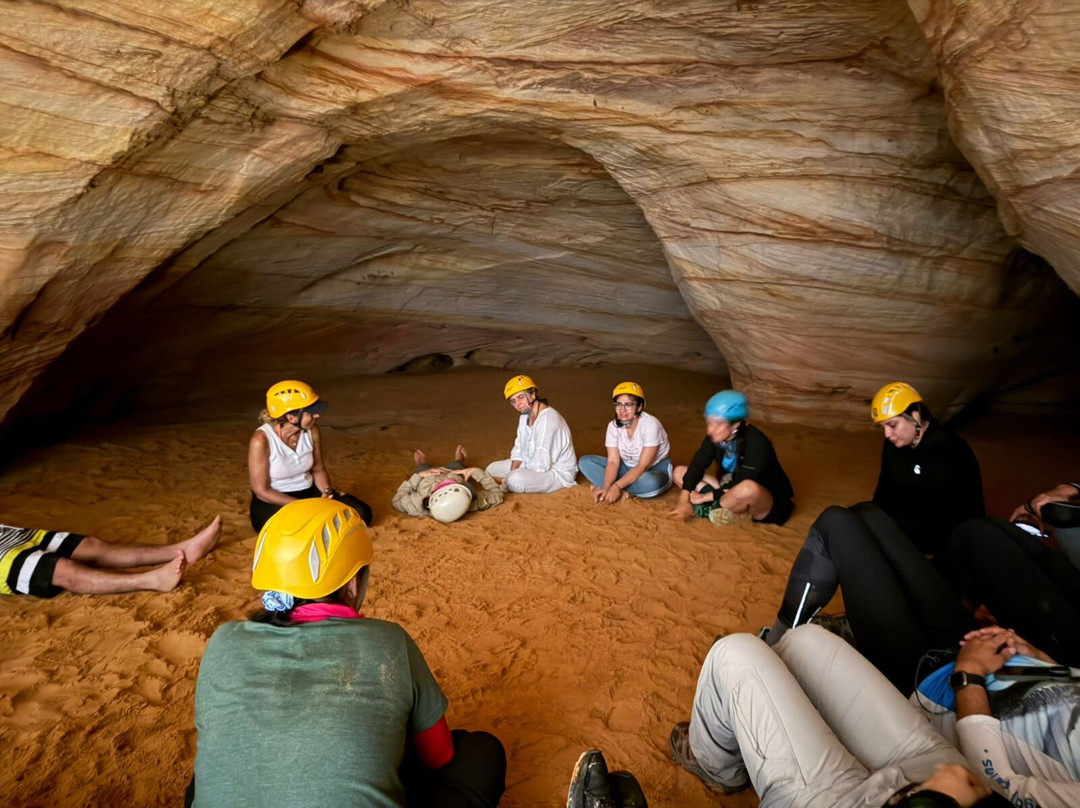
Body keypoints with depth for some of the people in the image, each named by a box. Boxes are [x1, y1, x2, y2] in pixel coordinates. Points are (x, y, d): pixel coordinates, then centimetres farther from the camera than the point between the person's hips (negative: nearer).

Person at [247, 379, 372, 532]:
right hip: (273, 502, -4)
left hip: (309, 493, 5)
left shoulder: (312, 431, -8)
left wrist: (327, 492, -14)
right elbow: (261, 491, -18)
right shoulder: (261, 440, -23)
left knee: (362, 513, -11)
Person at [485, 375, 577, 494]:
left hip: (558, 473, -10)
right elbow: (519, 449, 10)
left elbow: (542, 464, -29)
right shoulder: (525, 416, 3)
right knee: (492, 469, 11)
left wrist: (512, 479, -18)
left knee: (516, 481, -35)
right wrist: (512, 473, -7)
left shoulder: (548, 419, -28)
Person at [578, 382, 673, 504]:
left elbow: (643, 466, -28)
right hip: (628, 468, 5)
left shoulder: (651, 424, -25)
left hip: (656, 469, -5)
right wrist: (606, 486, -33)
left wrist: (617, 486, -37)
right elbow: (613, 461, -15)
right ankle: (625, 492, -24)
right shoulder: (613, 426, -10)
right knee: (585, 462, -14)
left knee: (651, 483, -43)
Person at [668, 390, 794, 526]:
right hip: (731, 492, 7)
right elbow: (697, 466, -12)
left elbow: (742, 487, -29)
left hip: (768, 501, -7)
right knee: (680, 472, -3)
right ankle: (735, 513, -14)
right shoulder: (716, 436, -10)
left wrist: (705, 497, -22)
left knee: (749, 488, -43)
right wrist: (684, 501, -24)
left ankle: (707, 509, -15)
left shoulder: (756, 443, -28)